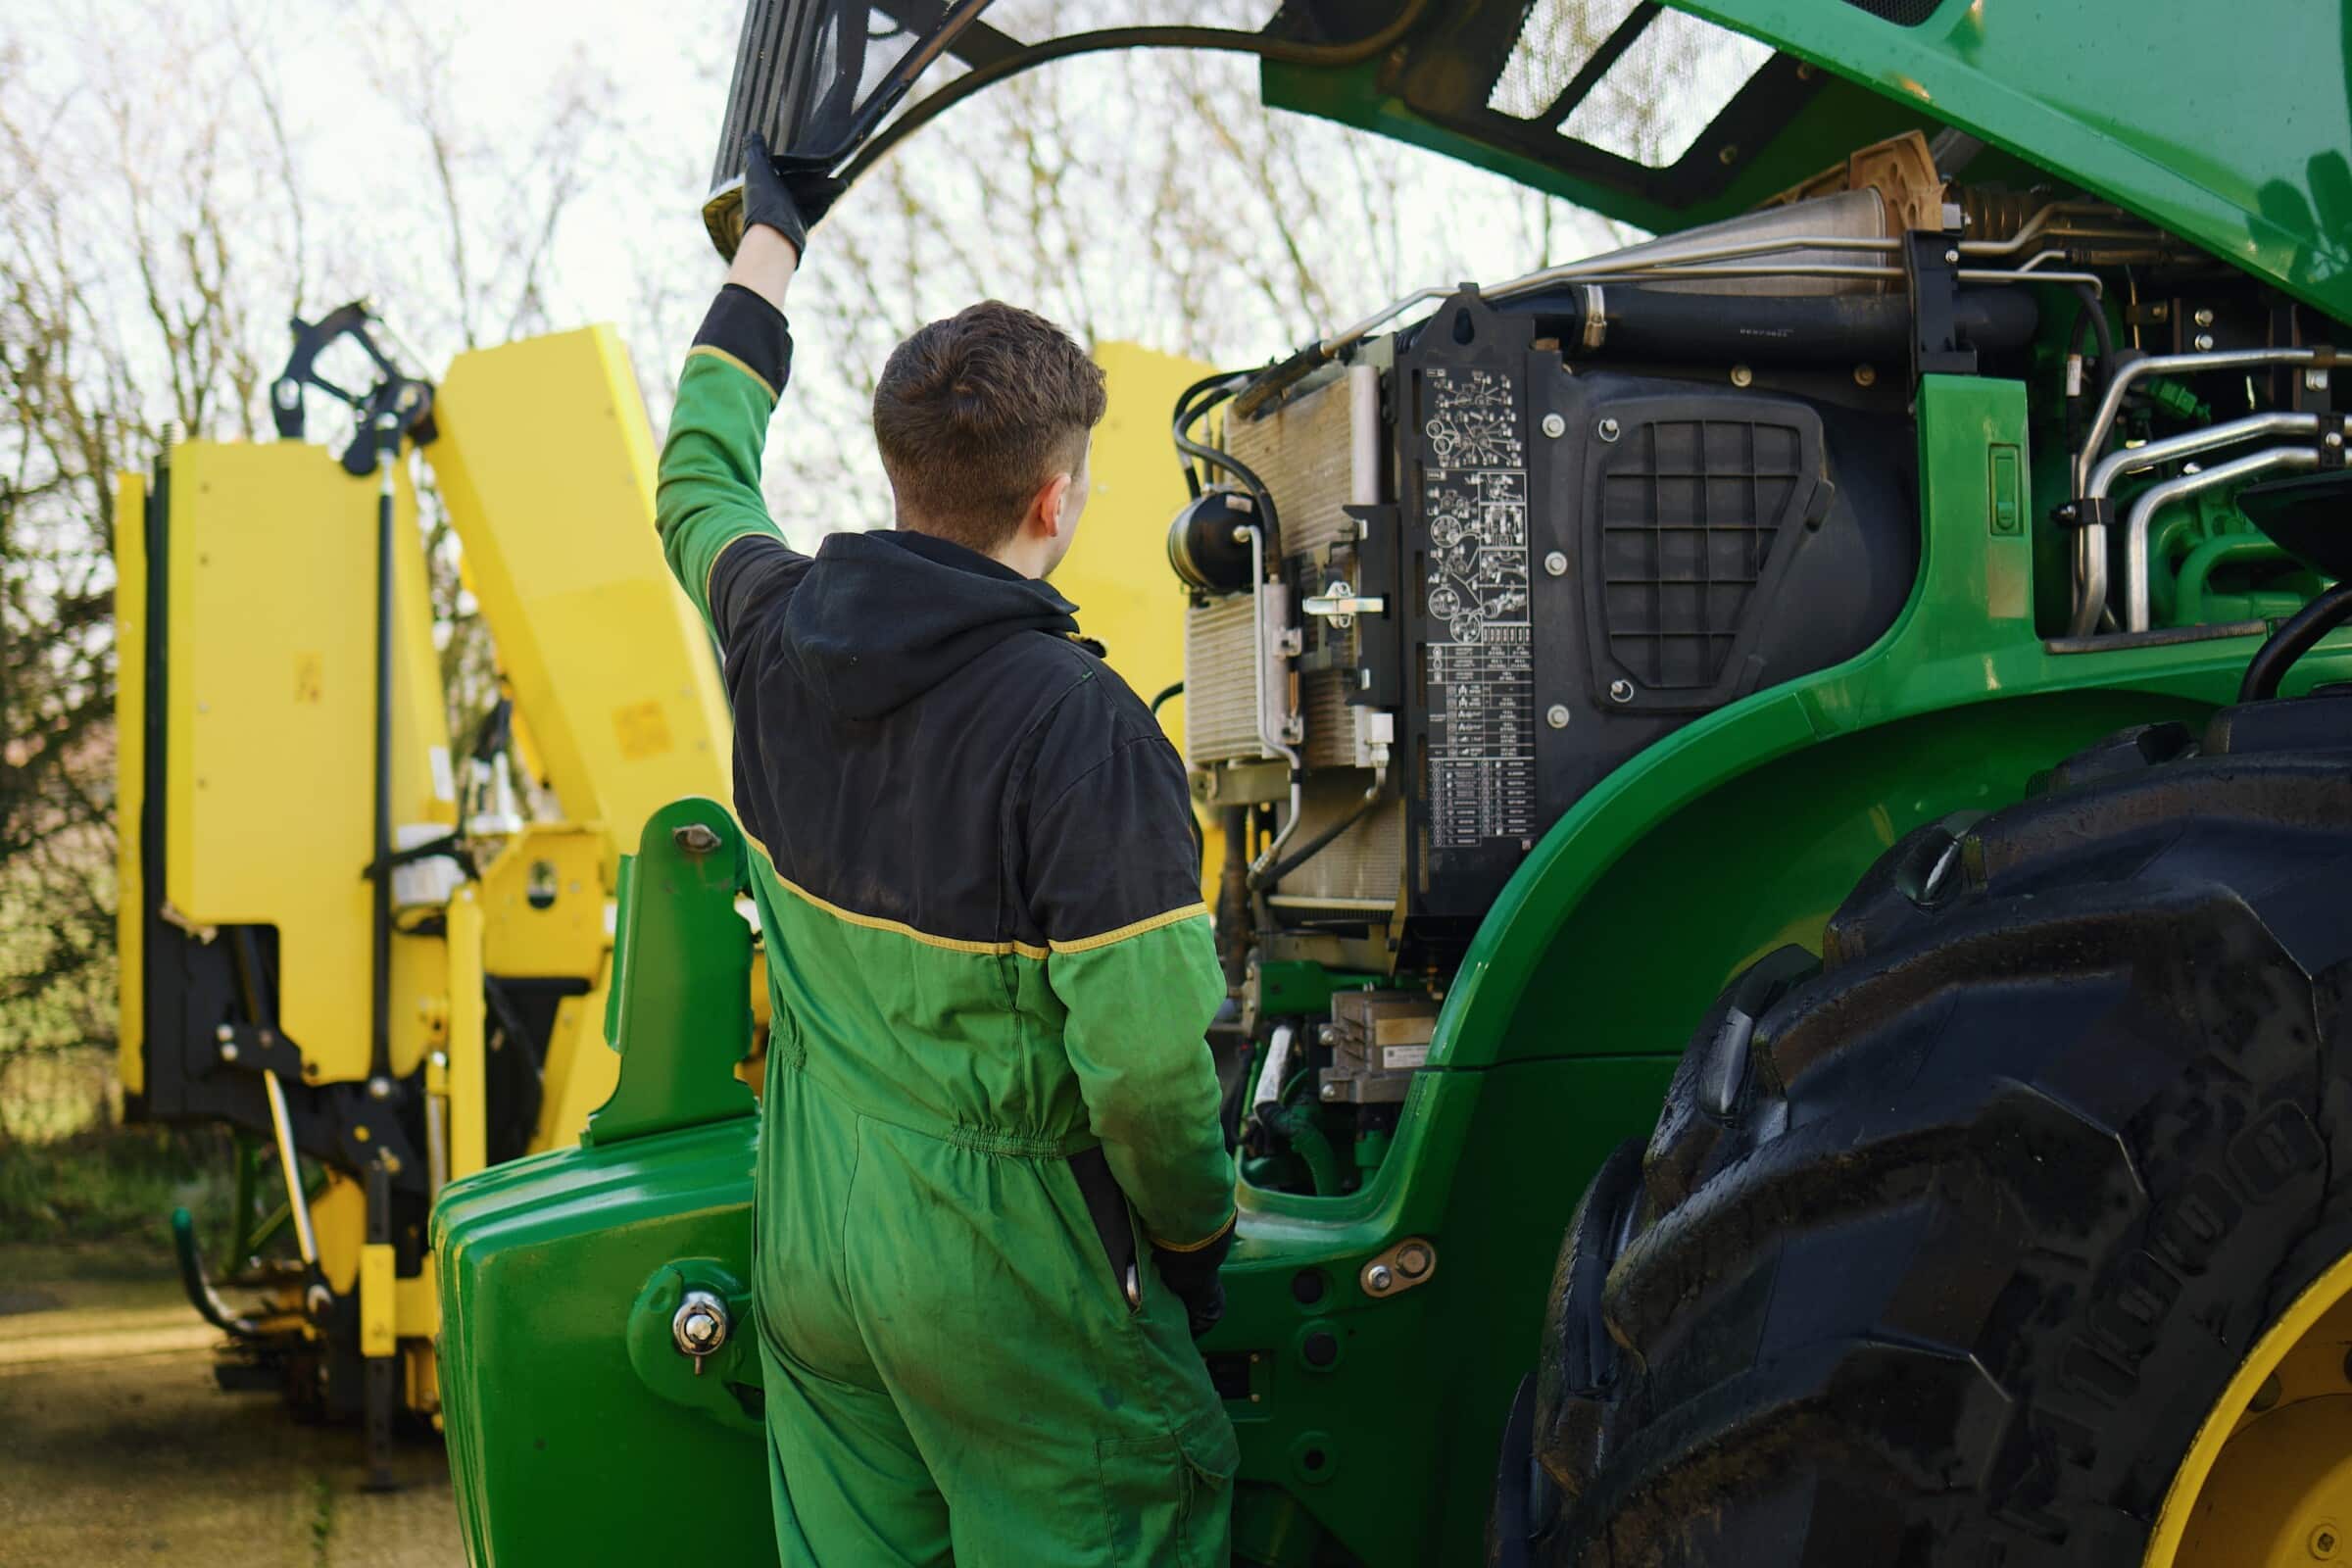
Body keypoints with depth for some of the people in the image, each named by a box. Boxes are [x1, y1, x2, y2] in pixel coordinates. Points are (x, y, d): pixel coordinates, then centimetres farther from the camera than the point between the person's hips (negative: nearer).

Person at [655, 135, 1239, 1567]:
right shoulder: (1078, 727, -22)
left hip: (807, 1249, 7)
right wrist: (1196, 1235, -5)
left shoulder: (781, 633, -1)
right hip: (1002, 1279, -7)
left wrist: (771, 241, 34)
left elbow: (701, 486, 23)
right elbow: (1146, 1059, -25)